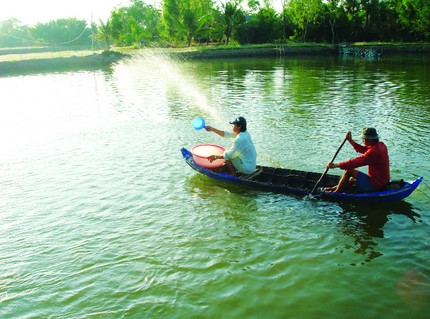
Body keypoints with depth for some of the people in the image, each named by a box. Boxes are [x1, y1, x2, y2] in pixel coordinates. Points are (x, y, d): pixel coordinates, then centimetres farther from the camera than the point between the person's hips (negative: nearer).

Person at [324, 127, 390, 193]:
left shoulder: (373, 152, -26)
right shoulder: (381, 145, 4)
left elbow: (355, 162, -25)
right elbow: (363, 149, 17)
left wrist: (335, 165, -19)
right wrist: (350, 140, 12)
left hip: (374, 184, -10)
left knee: (348, 171, -7)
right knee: (353, 179, 26)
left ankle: (336, 193, 4)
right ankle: (337, 187, 39)